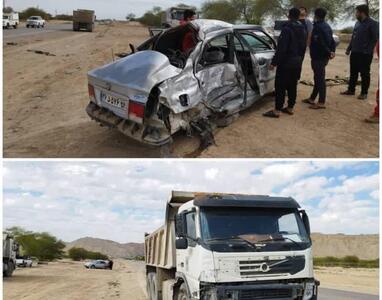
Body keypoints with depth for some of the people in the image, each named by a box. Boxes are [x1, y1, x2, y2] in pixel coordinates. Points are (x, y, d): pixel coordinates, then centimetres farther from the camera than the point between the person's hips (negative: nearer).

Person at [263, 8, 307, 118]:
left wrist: (274, 62, -17)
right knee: (292, 86, 13)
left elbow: (281, 48, -21)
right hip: (297, 63, 8)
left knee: (280, 86, -5)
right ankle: (290, 107, 19)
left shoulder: (287, 29, -16)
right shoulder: (303, 30, 11)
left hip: (286, 62, -8)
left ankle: (277, 110, -5)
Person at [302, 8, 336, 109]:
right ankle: (312, 98, 28)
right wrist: (332, 51, 1)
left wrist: (329, 52, -17)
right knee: (318, 78, 17)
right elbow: (332, 41, 13)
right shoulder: (326, 26, 15)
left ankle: (321, 102, -4)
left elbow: (321, 43, -24)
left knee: (320, 79, -7)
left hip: (318, 57, -10)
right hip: (324, 57, 10)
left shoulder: (318, 27, -16)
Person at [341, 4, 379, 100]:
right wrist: (349, 48, 13)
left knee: (364, 74, 1)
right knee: (353, 72, 13)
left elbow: (374, 39, -13)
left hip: (365, 54, -7)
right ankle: (351, 90, 24)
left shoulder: (373, 24, -10)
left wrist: (367, 51, -18)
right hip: (354, 52, 7)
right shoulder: (358, 23, 12)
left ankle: (364, 93, 8)